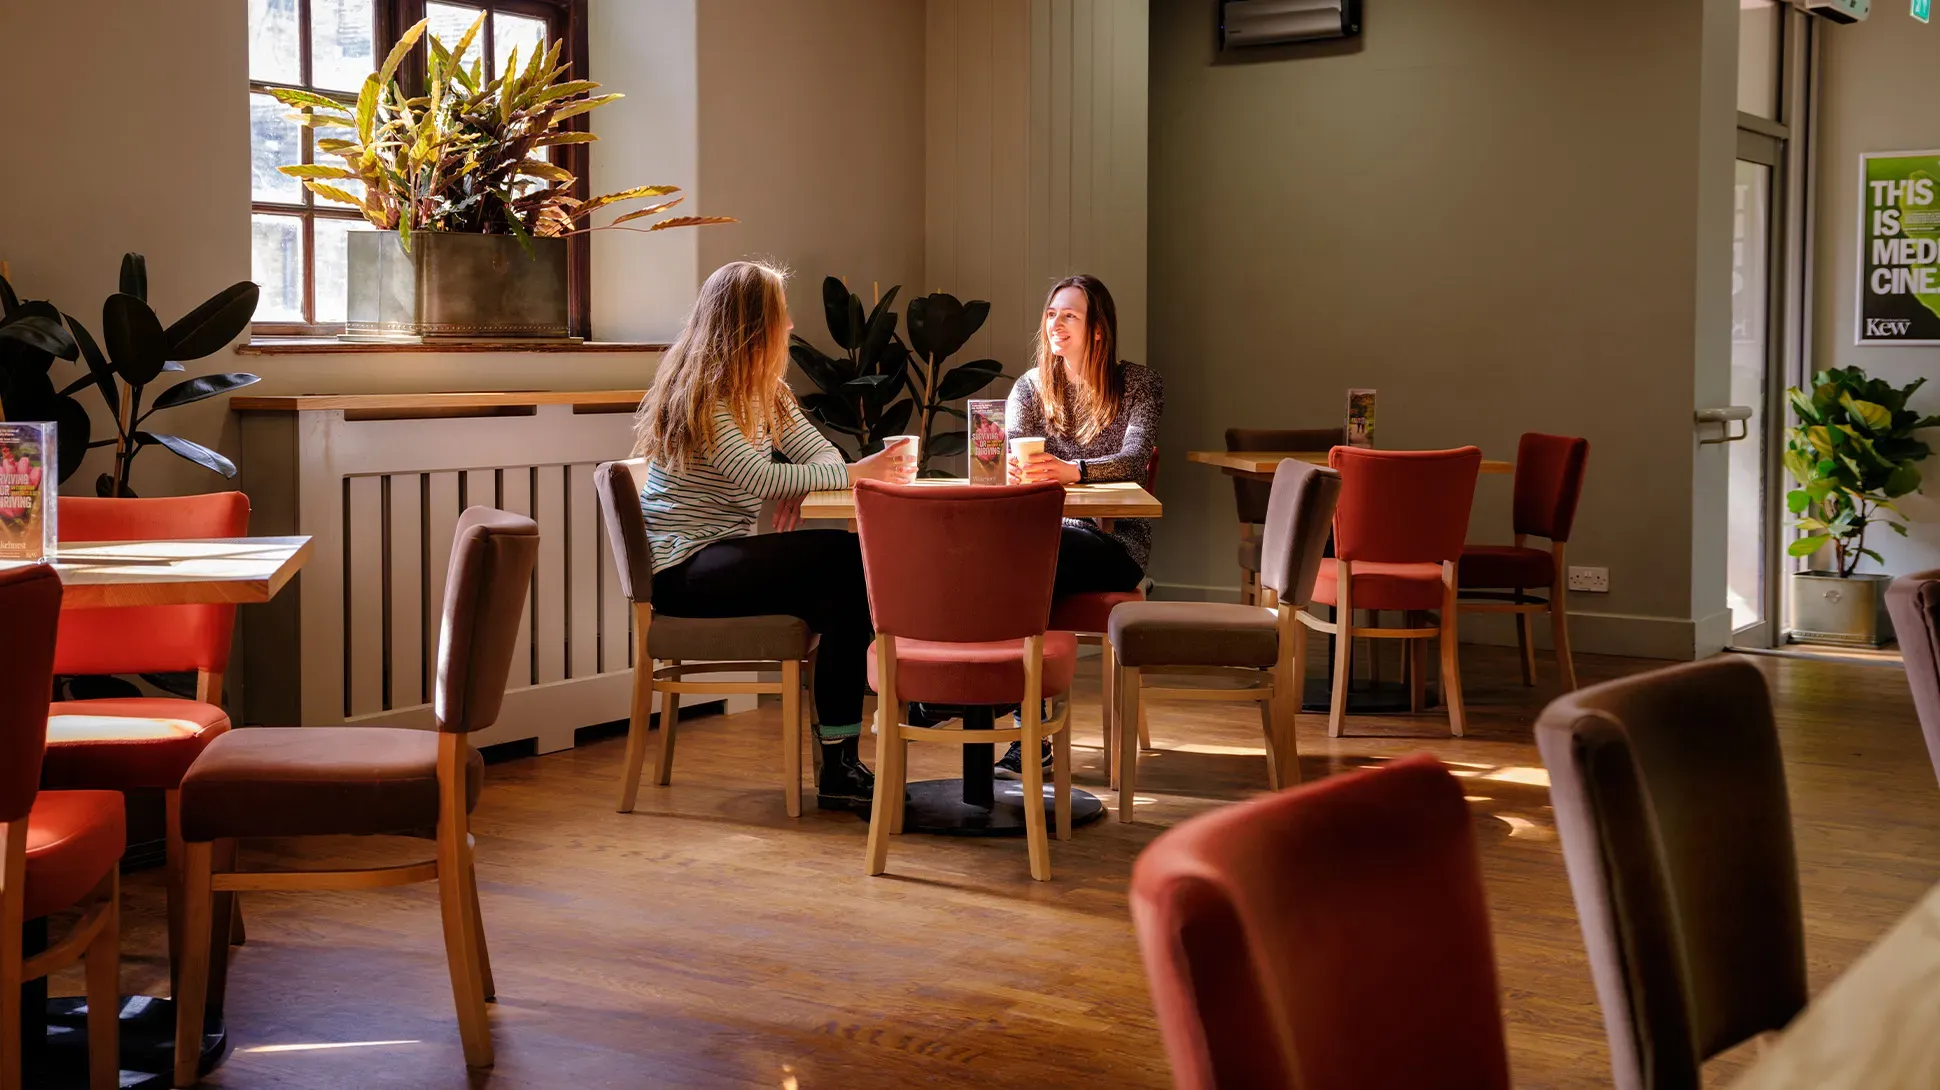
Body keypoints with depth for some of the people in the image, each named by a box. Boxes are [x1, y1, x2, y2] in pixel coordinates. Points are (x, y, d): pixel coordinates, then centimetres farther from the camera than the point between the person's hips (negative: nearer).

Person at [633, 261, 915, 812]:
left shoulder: (765, 392, 16)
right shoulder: (699, 393, -11)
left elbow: (822, 452, 8)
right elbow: (758, 478, -23)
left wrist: (799, 486, -16)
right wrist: (854, 473, -24)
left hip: (724, 559, 8)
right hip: (683, 570, -8)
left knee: (847, 591, -20)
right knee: (848, 556, -24)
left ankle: (840, 765, -20)